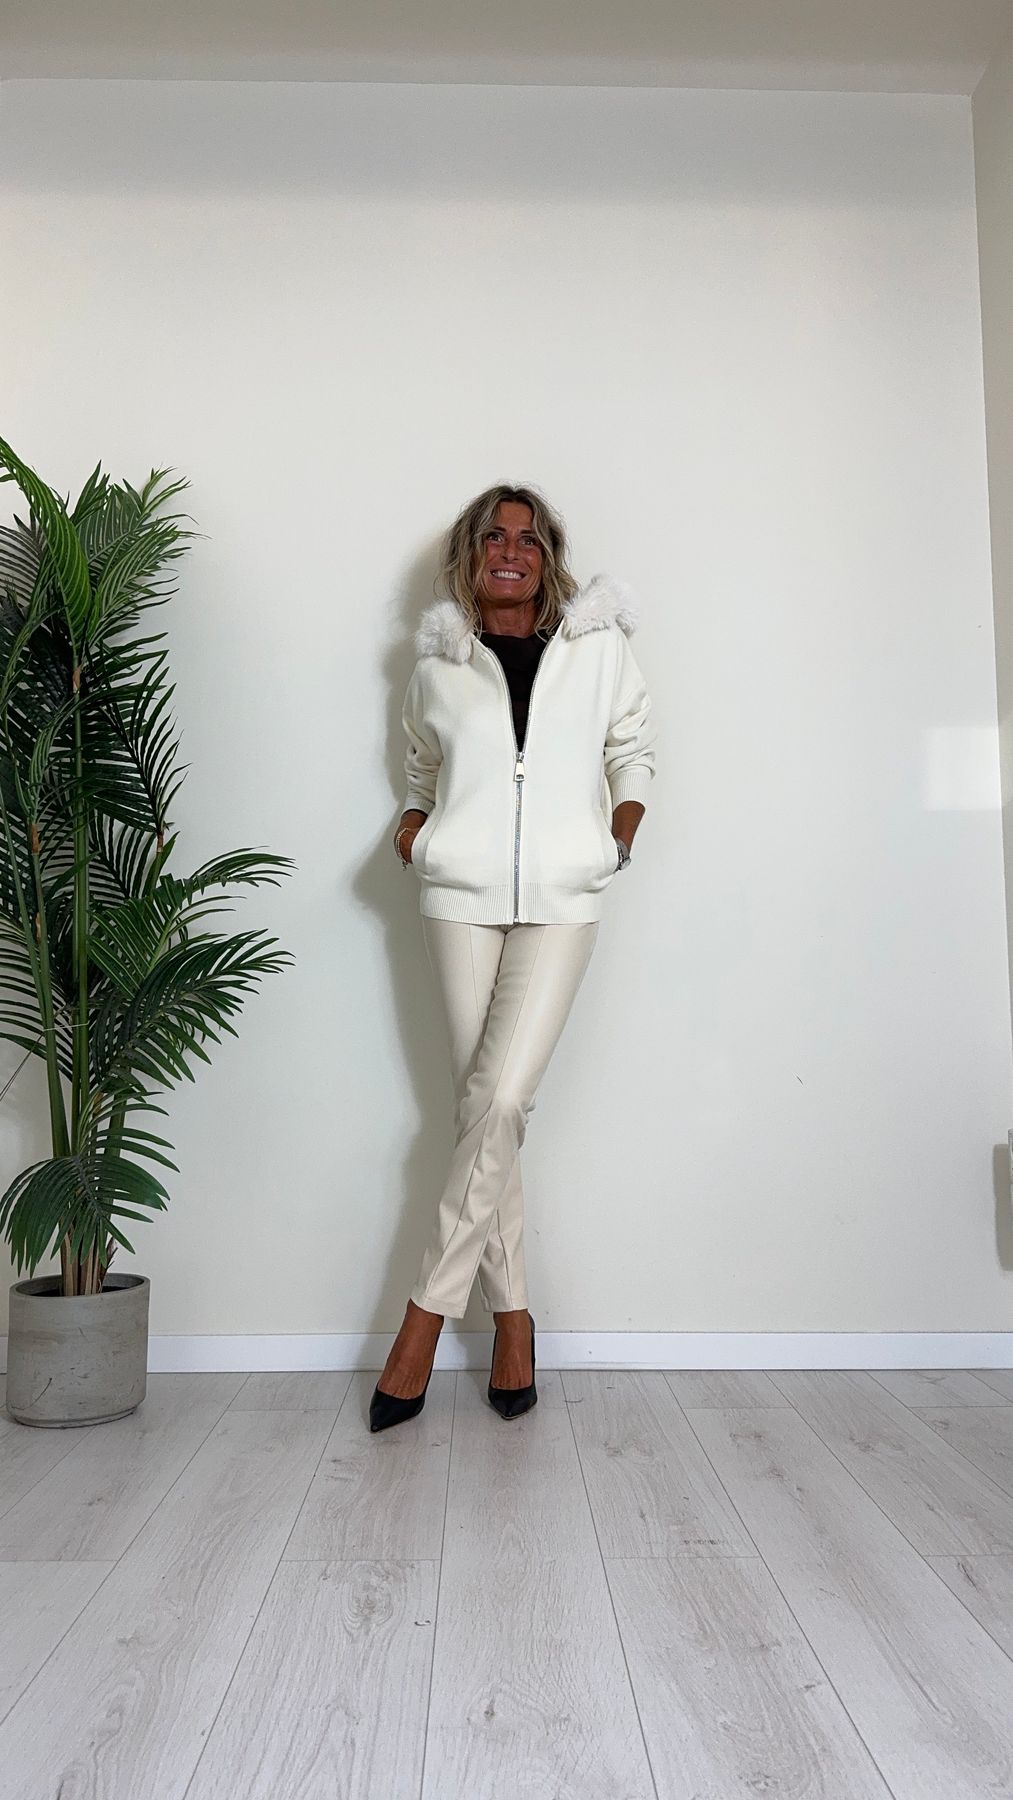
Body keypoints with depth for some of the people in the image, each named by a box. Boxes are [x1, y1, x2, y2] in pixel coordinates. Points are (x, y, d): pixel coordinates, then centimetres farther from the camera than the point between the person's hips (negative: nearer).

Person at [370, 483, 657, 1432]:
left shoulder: (600, 648, 8)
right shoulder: (437, 665, 11)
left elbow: (633, 751, 18)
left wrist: (619, 839, 3)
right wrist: (413, 822, 6)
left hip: (561, 902, -1)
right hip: (461, 898, 2)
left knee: (500, 1101, -13)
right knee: (483, 1106, 0)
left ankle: (427, 1311, -1)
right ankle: (512, 1316, 12)